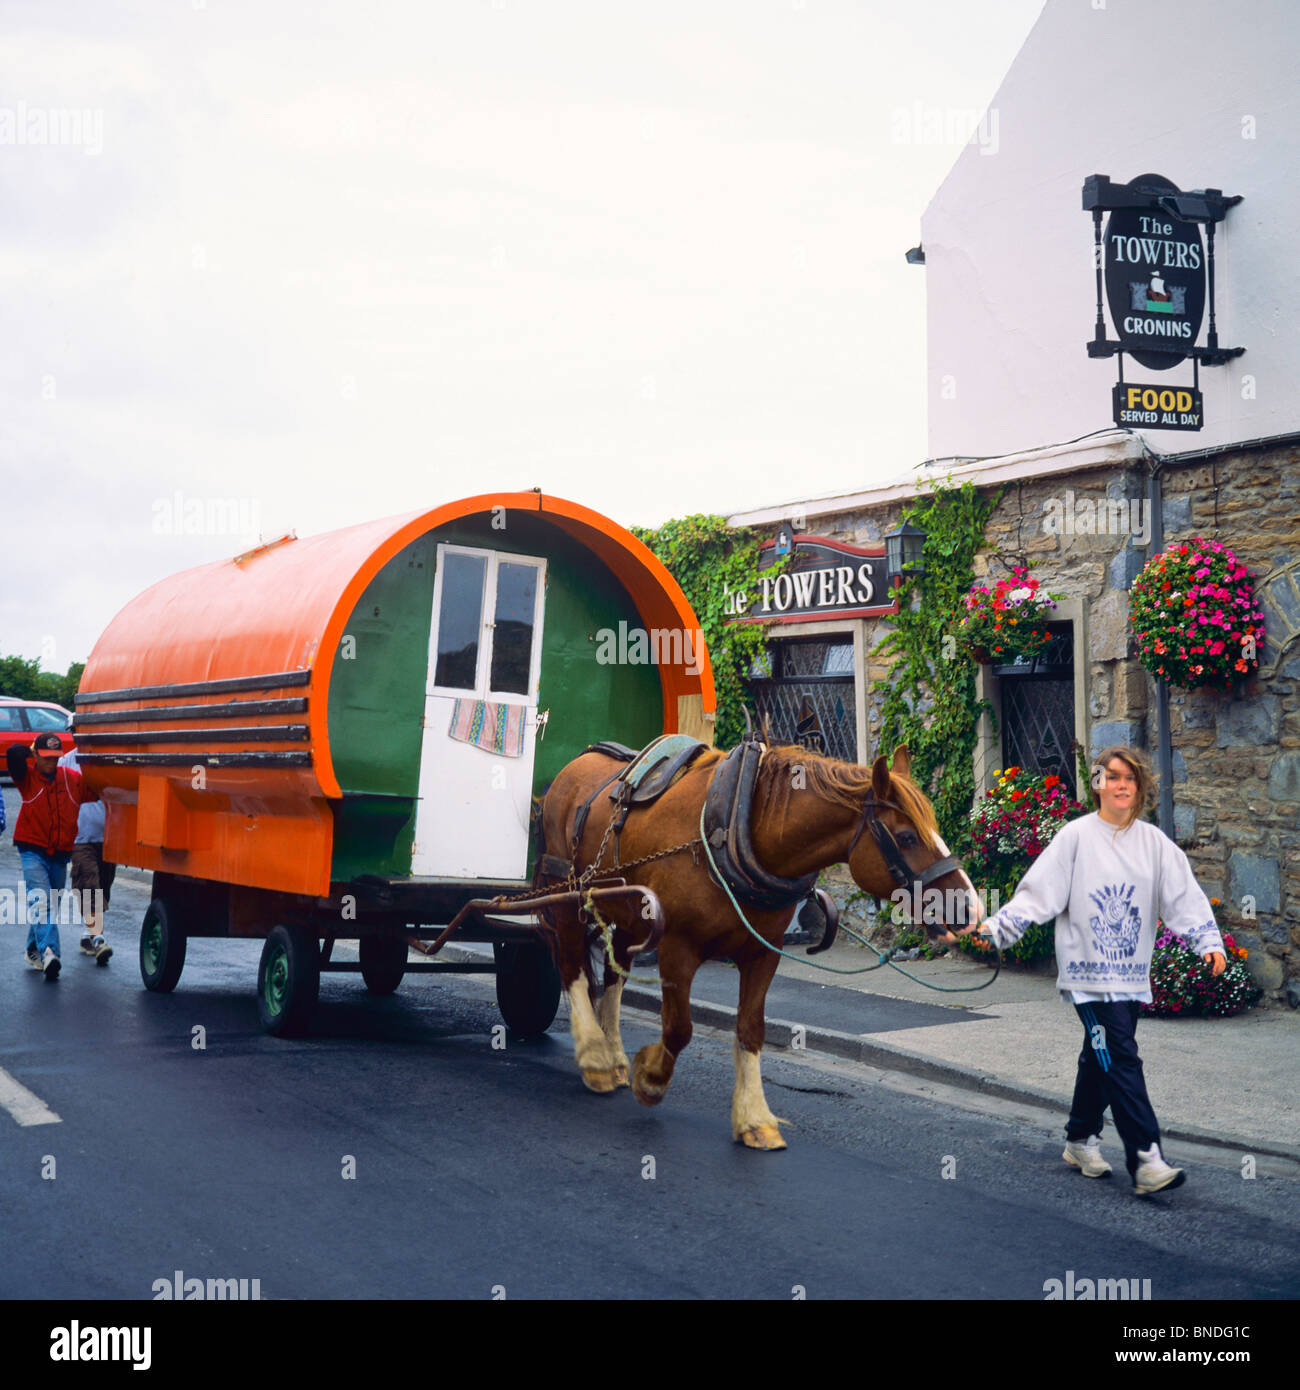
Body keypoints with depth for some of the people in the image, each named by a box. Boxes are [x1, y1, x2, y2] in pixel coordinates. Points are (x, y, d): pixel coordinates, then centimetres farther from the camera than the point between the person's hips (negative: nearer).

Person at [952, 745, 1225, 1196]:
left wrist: (1209, 942, -11)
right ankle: (1145, 1159, -13)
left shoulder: (1154, 842, 7)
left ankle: (1081, 1141, 31)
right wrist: (994, 926, -16)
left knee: (1100, 1058, 15)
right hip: (1088, 972, -5)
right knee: (1121, 1059, -12)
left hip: (1132, 973, 5)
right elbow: (1038, 892, -7)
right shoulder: (1076, 836, -5)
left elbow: (1184, 896, 2)